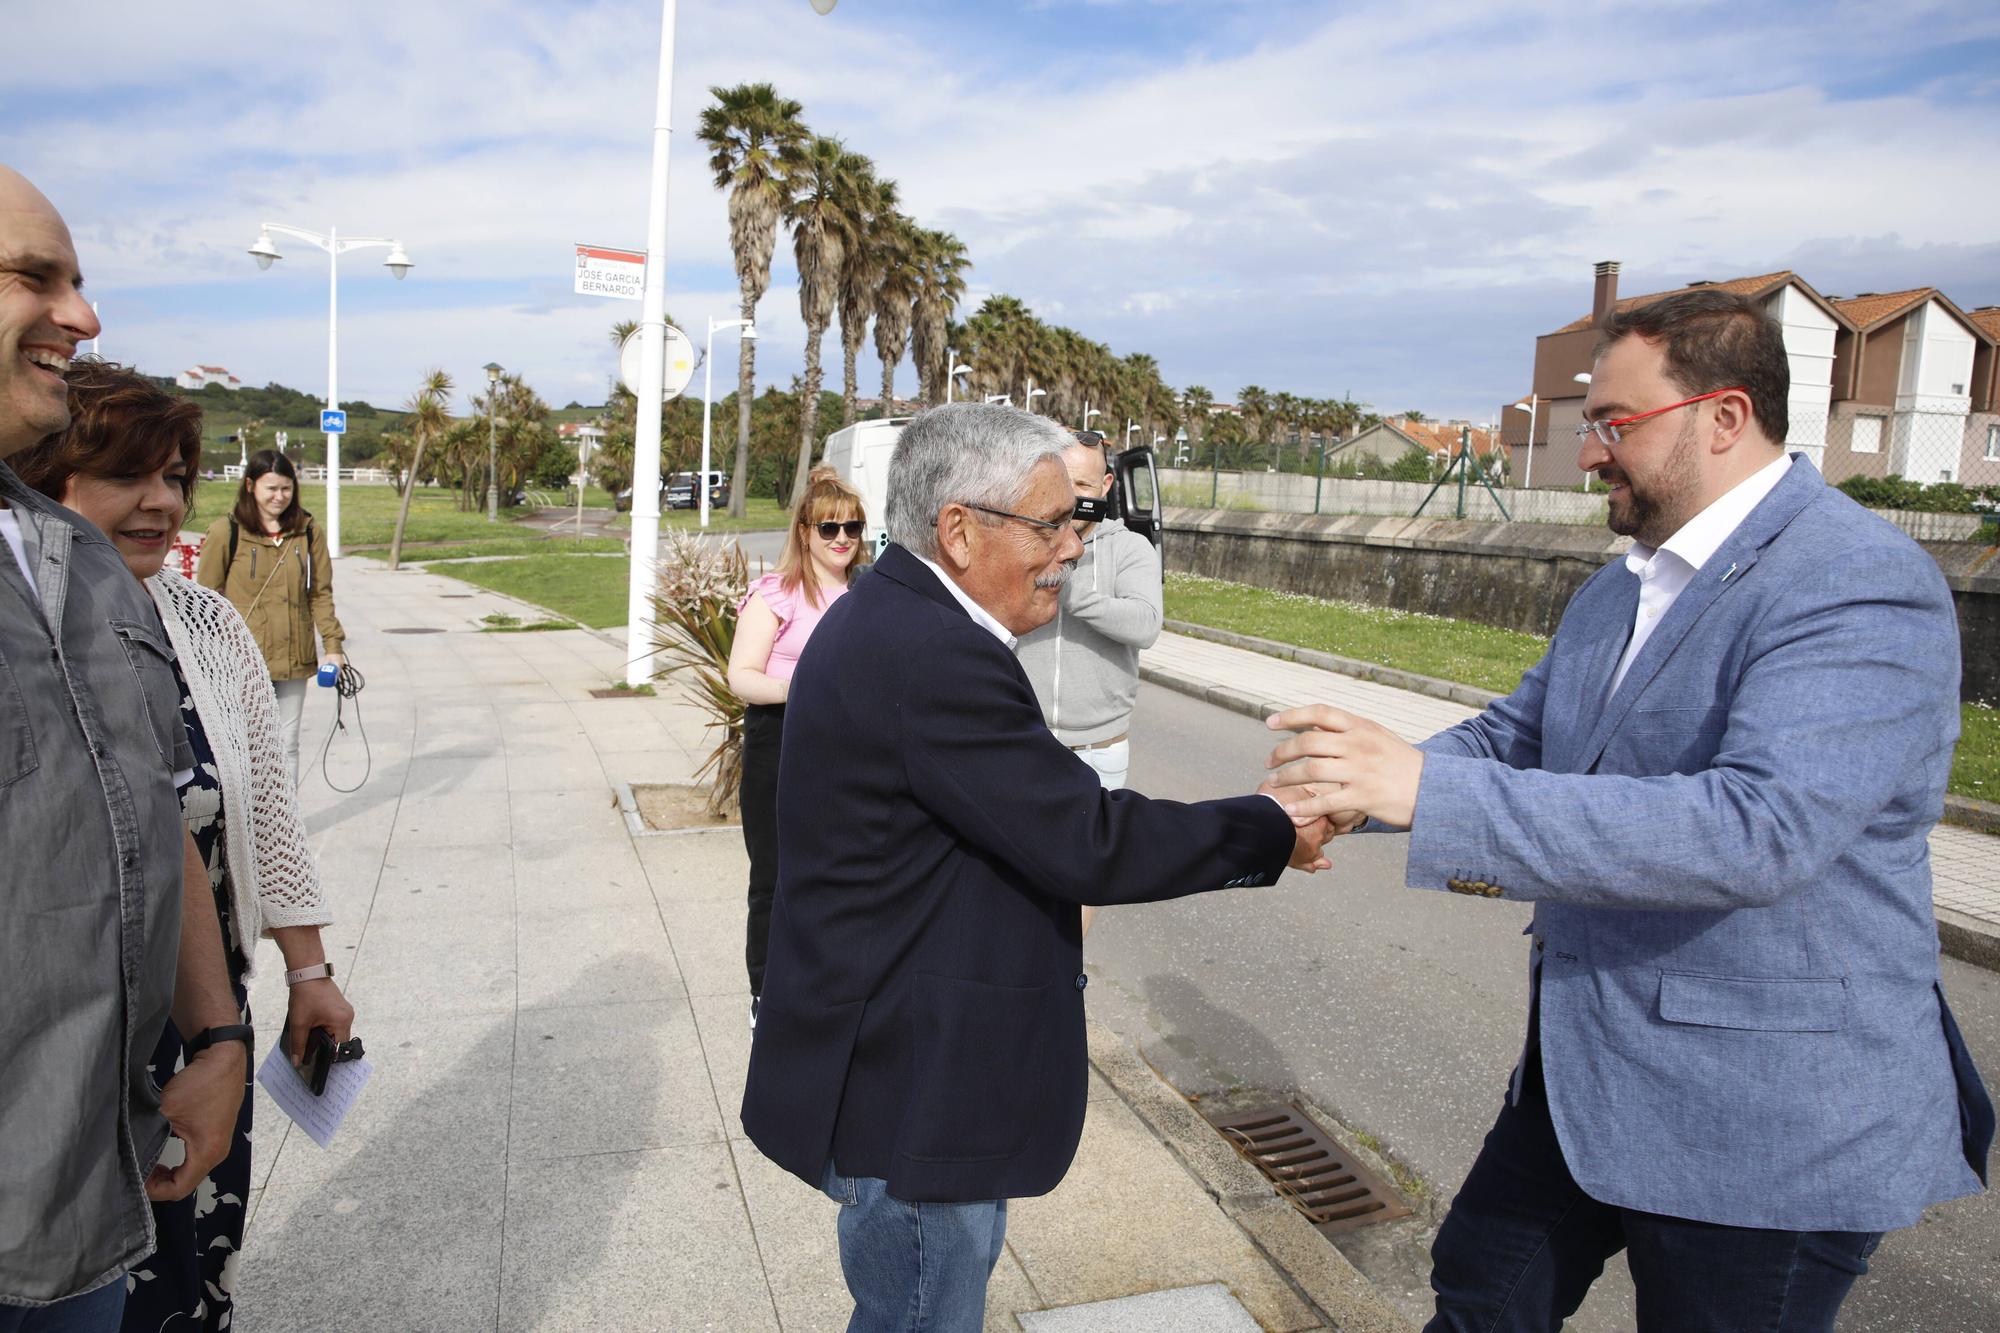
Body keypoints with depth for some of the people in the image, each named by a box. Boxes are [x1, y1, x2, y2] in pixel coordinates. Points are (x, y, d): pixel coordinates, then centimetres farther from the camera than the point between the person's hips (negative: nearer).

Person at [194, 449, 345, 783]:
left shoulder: (307, 532, 6)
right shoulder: (225, 532, -4)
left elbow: (321, 594, 7)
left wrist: (332, 645, -1)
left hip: (294, 658, 3)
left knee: (287, 744, 11)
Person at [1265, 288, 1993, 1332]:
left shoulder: (1865, 586, -22)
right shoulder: (1617, 588, 7)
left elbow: (1759, 829, -34)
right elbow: (1516, 734, 12)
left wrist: (1432, 794, -37)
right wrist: (1357, 785, -8)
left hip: (1765, 1126, -8)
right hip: (1582, 1072, 8)